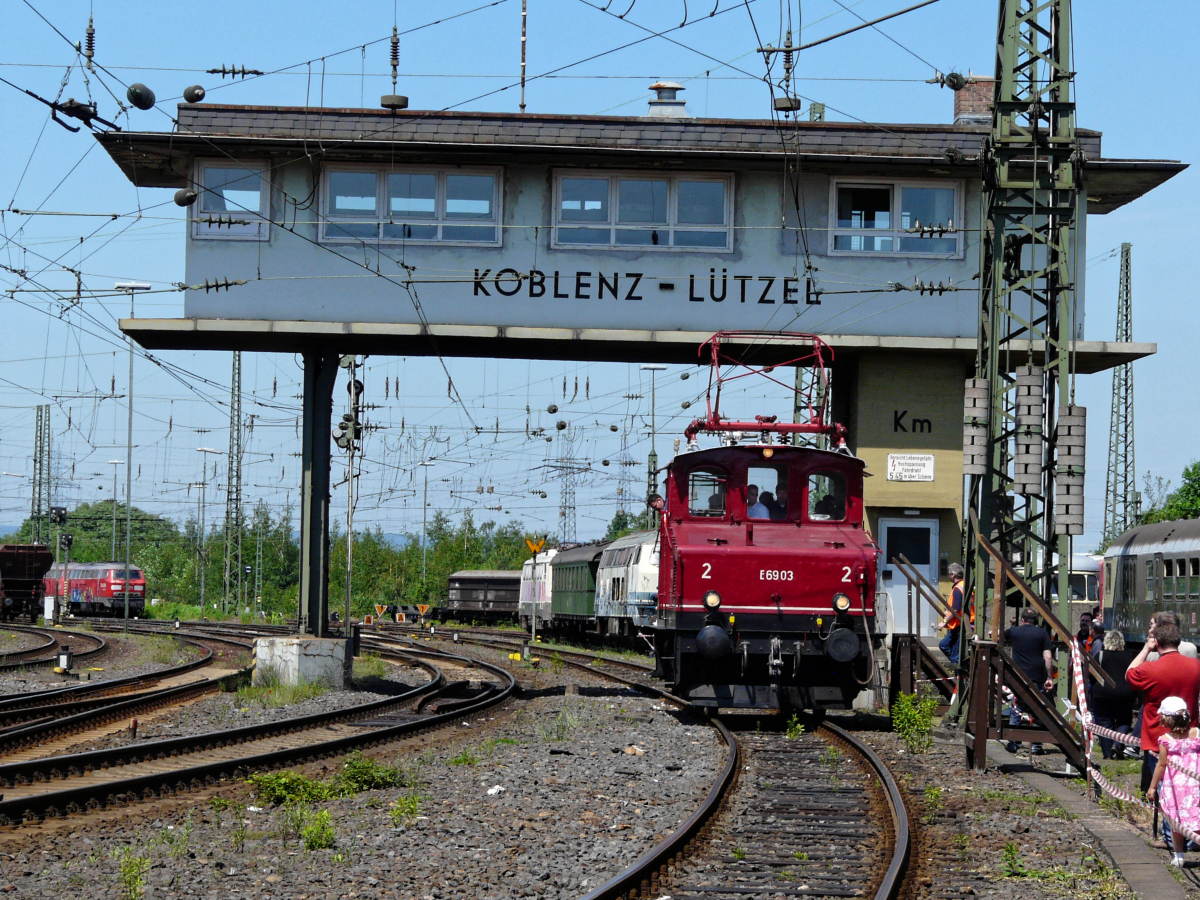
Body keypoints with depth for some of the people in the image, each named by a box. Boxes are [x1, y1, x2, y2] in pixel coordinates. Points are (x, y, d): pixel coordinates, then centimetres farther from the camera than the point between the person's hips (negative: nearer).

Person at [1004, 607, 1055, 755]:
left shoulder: (1014, 632, 7)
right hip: (1037, 679, -1)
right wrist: (1050, 678, 1)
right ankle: (1036, 745, 1)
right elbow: (1048, 657, -4)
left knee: (1015, 712, 8)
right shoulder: (1042, 633, 3)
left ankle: (1013, 744, 9)